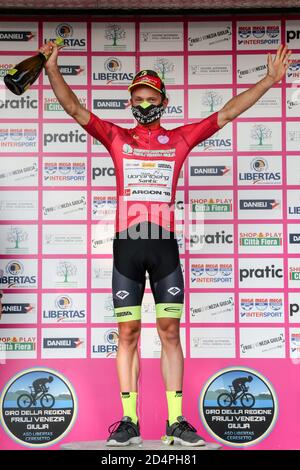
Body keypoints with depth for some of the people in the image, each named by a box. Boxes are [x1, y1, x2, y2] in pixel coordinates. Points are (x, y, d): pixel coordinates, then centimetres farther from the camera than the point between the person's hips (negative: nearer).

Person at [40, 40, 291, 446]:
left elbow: (227, 113, 12)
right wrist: (52, 69, -7)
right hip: (127, 242, 0)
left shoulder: (180, 138, 13)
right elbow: (75, 108, 5)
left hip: (165, 243, 0)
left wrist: (270, 79, 9)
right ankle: (129, 421, 10)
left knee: (170, 332, 2)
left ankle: (177, 421, 9)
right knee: (128, 333, 2)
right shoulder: (117, 137, 12)